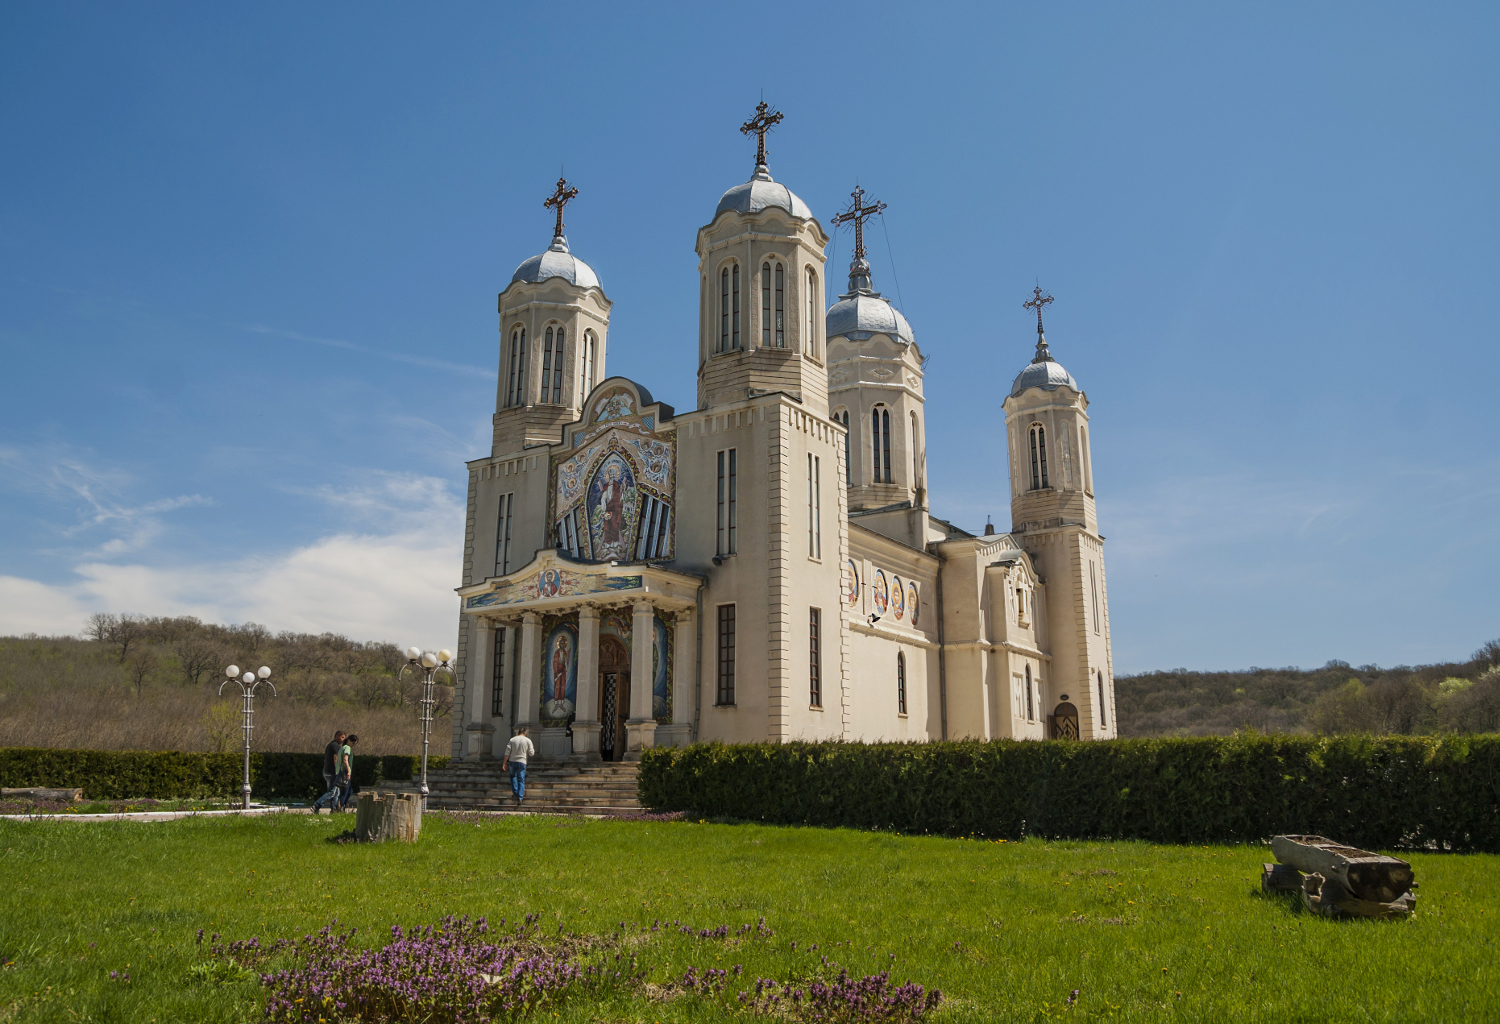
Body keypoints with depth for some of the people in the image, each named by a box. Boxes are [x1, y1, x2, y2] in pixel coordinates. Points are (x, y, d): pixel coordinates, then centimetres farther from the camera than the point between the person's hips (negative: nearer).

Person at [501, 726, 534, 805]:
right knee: (521, 780, 2)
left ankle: (515, 792, 22)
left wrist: (504, 762, 1)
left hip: (512, 761, 1)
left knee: (513, 776, 26)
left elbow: (507, 752, -3)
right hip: (522, 762, -1)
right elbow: (531, 753, 0)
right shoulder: (528, 741, -2)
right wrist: (533, 750, 22)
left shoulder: (512, 740, 1)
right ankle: (519, 798, -8)